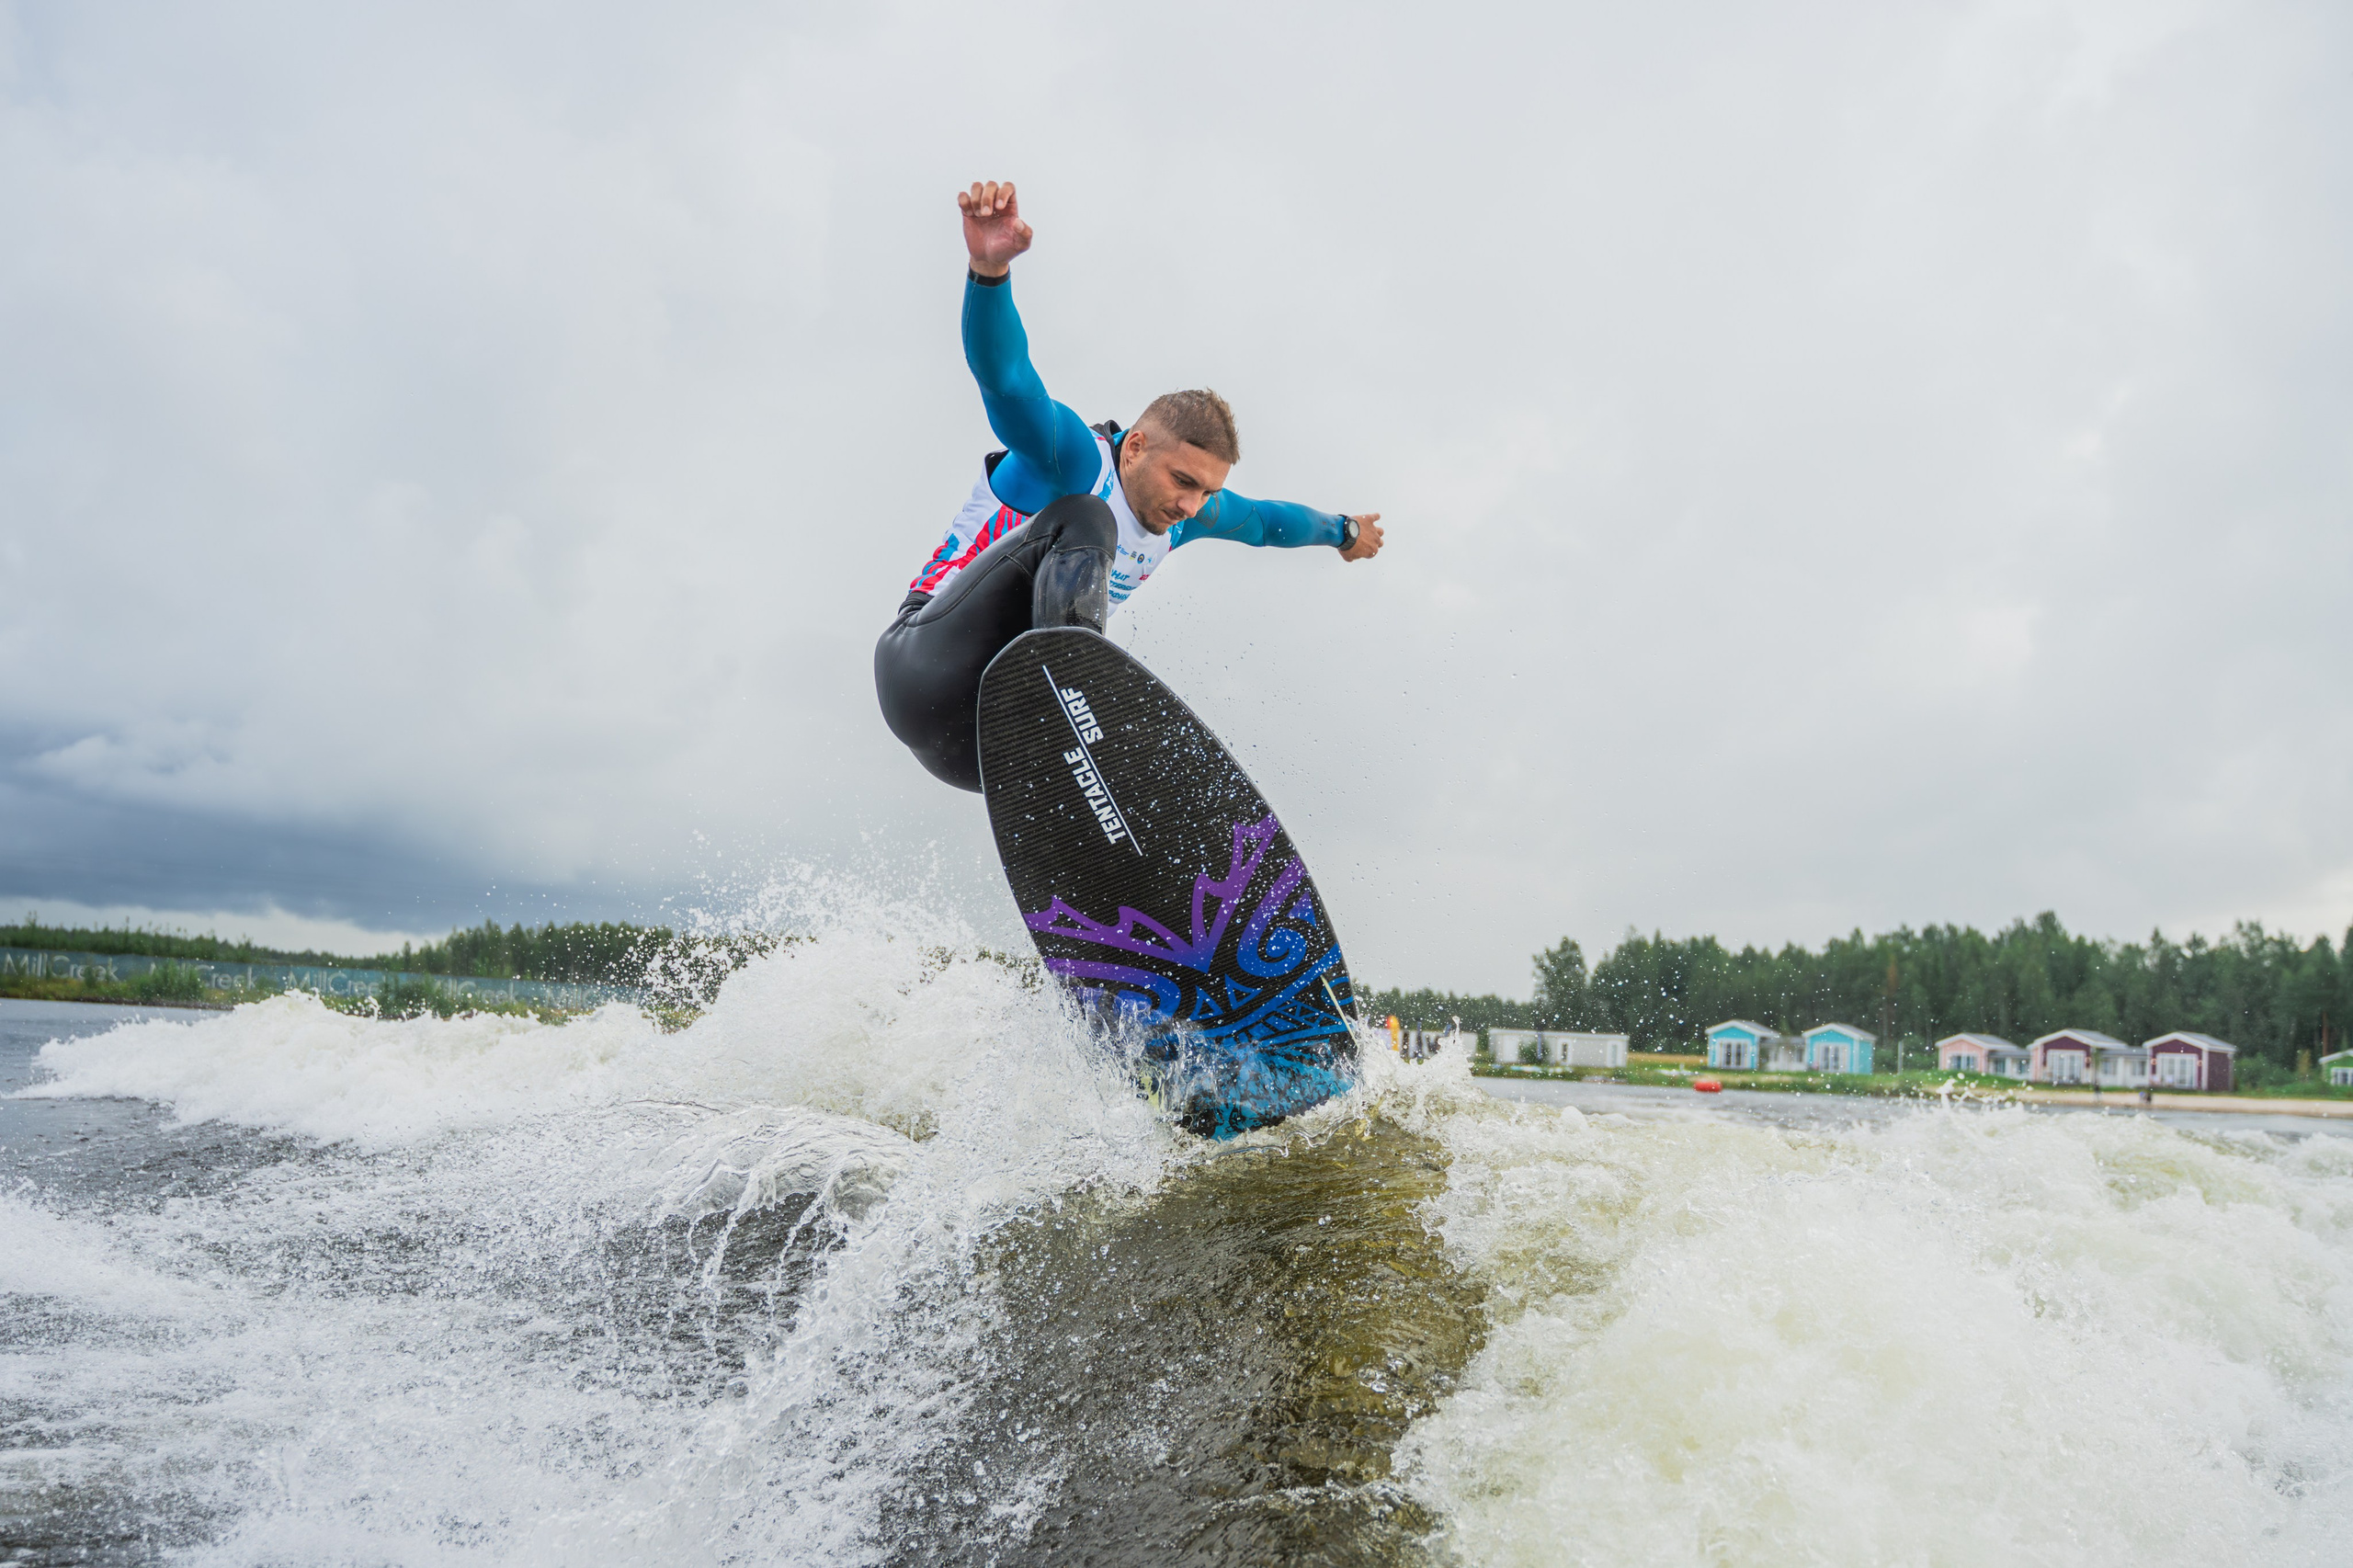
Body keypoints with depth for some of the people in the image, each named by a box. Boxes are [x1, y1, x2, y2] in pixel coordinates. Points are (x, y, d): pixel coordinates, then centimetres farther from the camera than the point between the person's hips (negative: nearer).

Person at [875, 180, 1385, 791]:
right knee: (1081, 521, -25)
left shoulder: (1184, 513, 12)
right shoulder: (1074, 458, -13)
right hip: (930, 666, -8)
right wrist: (990, 268, -51)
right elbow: (1004, 376, -32)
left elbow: (1261, 519, 33)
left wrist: (1340, 530, 50)